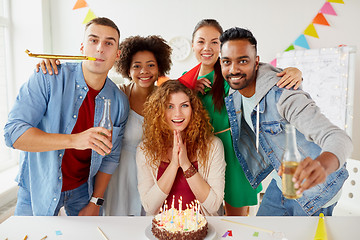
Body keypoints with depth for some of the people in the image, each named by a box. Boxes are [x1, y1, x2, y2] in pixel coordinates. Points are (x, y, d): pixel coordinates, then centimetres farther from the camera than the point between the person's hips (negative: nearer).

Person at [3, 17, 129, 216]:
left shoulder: (119, 102, -9)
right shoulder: (48, 79, -18)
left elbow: (110, 156, 0)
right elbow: (13, 133, -25)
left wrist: (95, 201, -1)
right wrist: (73, 140, -38)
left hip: (83, 189, 3)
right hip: (39, 187, -2)